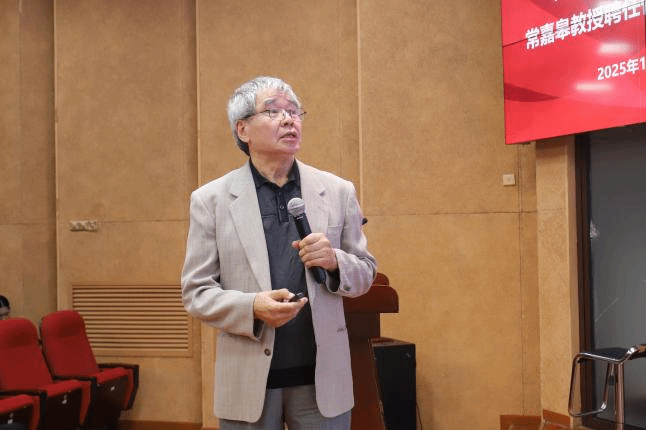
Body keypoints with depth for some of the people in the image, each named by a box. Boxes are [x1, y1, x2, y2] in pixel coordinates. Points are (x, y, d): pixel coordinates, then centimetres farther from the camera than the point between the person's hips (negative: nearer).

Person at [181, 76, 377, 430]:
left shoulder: (338, 191, 5)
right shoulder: (211, 199, 0)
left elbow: (366, 272, 10)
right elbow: (196, 291, -1)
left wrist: (335, 261, -12)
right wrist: (252, 308, -18)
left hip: (321, 378, 1)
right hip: (248, 381, -1)